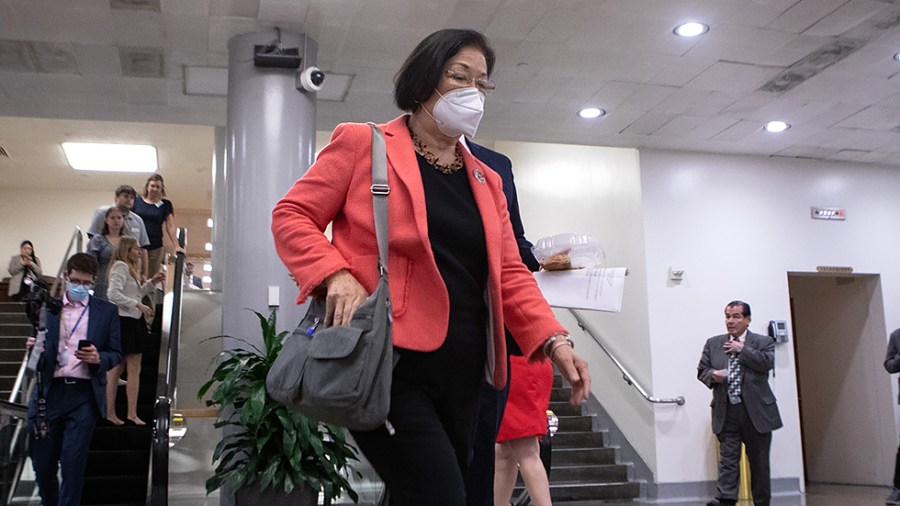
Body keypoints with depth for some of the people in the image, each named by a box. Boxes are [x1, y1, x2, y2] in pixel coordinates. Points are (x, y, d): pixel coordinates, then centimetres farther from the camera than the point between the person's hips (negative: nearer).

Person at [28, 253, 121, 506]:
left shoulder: (106, 311, 8)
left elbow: (116, 354, 8)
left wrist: (98, 358, -13)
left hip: (84, 393, -2)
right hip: (49, 392, 2)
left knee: (73, 464, -6)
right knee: (42, 464, 7)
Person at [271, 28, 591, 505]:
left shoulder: (486, 180, 18)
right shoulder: (363, 143, 3)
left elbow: (508, 273, 15)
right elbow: (292, 216, 1)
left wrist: (554, 341, -1)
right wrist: (336, 275, -17)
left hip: (461, 376, 6)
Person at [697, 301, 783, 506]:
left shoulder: (763, 342, 4)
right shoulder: (713, 343, 12)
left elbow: (767, 363, -14)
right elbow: (701, 370, 12)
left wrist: (741, 349, -10)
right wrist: (712, 375, -10)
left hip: (756, 412, -1)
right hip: (726, 413, 1)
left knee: (759, 462, 8)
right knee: (727, 458, -8)